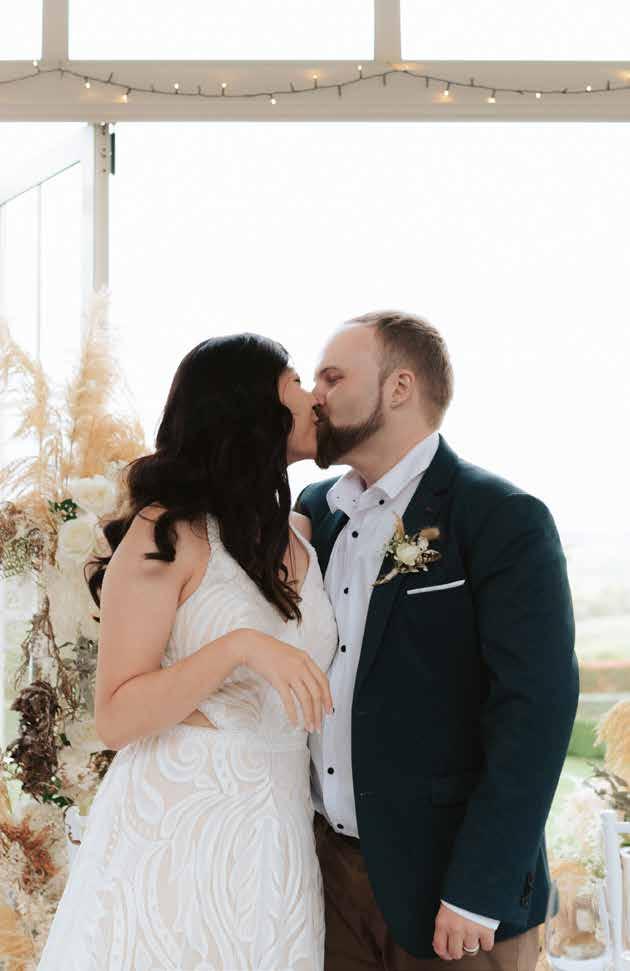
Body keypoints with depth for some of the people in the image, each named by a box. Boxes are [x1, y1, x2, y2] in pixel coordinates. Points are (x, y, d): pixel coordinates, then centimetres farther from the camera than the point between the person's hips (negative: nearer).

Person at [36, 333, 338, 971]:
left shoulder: (300, 531, 7)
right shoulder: (167, 534, -12)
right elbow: (115, 719, -15)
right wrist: (239, 647, -26)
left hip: (277, 829, 6)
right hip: (177, 824, -6)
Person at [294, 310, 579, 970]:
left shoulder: (504, 520, -13)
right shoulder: (315, 509, 6)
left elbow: (535, 711, -17)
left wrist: (478, 895, -19)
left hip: (446, 879, -5)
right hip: (327, 858, 6)